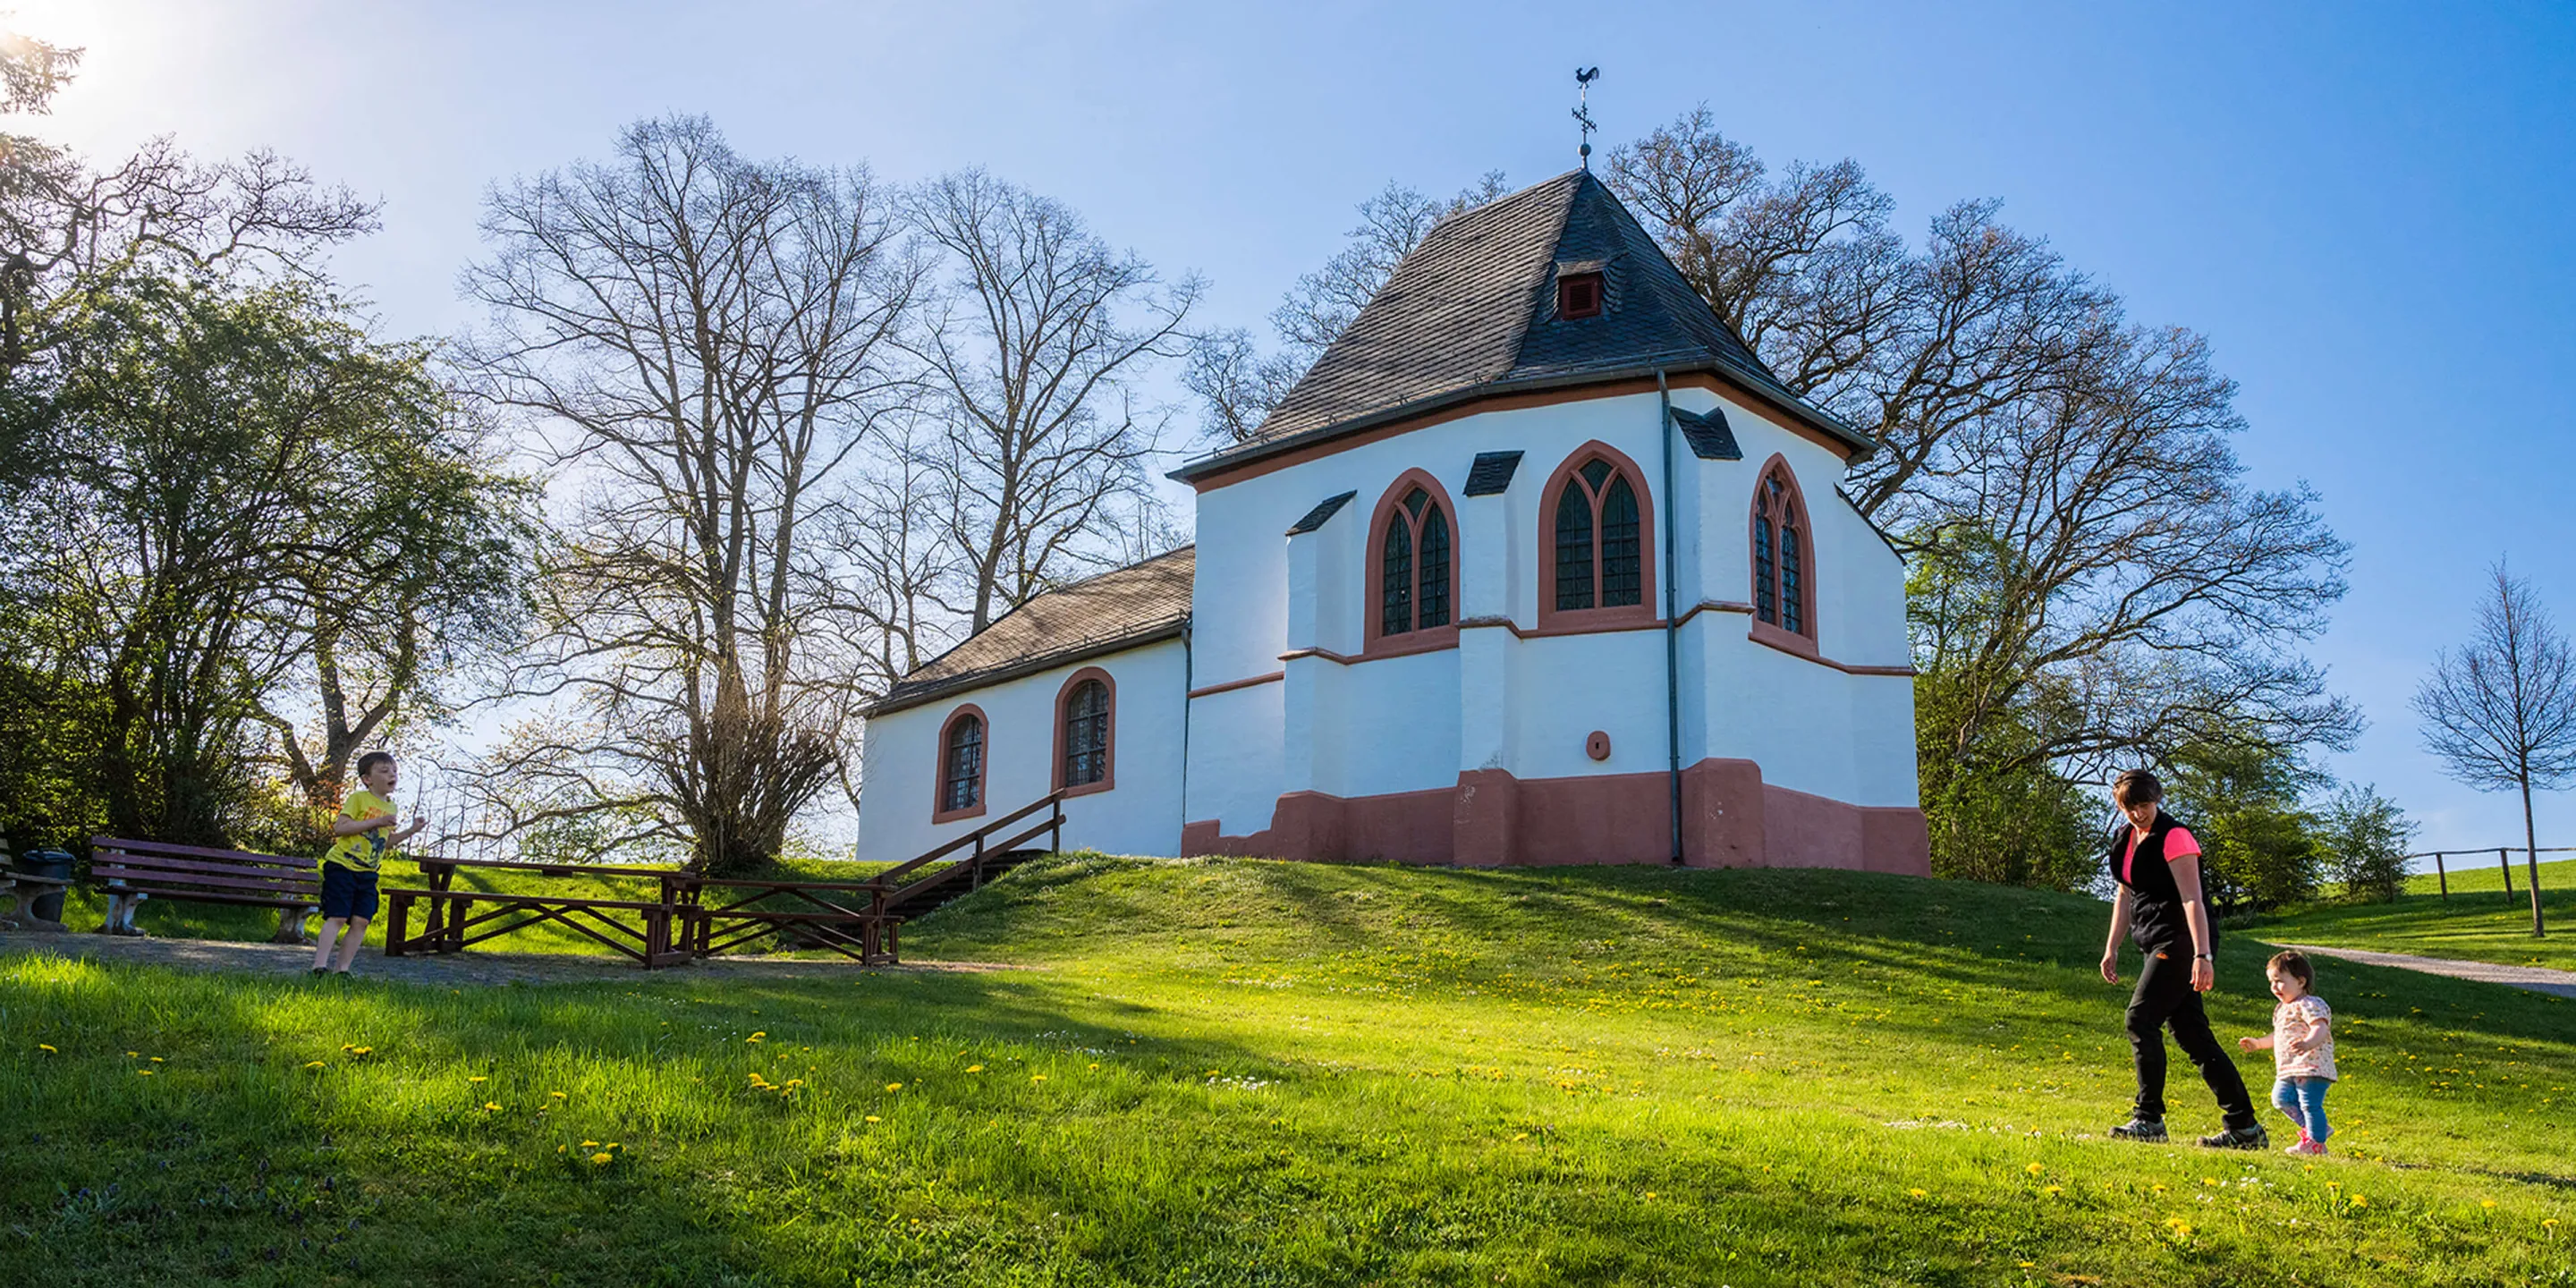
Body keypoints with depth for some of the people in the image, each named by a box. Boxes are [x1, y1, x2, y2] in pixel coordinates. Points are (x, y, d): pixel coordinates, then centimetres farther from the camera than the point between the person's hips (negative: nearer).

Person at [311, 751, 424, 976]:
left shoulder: (391, 807, 14)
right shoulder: (358, 798, -7)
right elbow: (339, 828, -18)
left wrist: (410, 831, 9)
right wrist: (376, 822, -21)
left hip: (367, 873, 6)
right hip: (342, 865, -6)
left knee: (360, 921, -2)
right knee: (337, 917, -11)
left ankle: (342, 968, 4)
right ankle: (320, 965, -9)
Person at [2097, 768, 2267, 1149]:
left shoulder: (2173, 836, -12)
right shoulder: (2124, 839, 13)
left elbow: (2192, 900, -19)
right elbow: (2124, 895, 21)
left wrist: (2202, 955, -25)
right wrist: (2112, 948, 19)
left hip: (2181, 943, -9)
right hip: (2159, 946, 9)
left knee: (2141, 1019, -13)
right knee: (2192, 1034, 7)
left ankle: (2149, 1119, -7)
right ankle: (2245, 1128, 11)